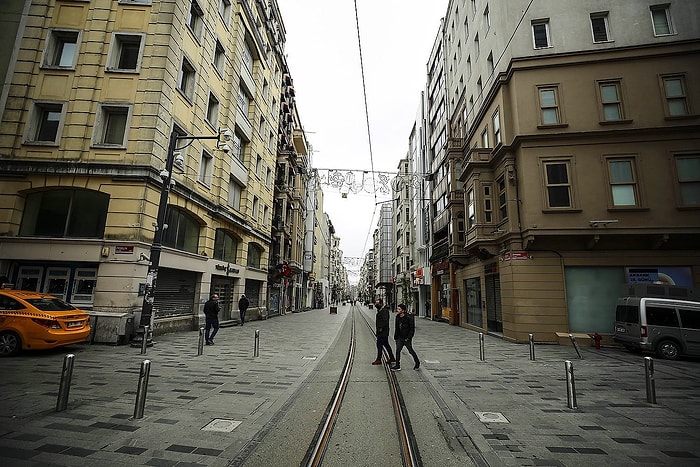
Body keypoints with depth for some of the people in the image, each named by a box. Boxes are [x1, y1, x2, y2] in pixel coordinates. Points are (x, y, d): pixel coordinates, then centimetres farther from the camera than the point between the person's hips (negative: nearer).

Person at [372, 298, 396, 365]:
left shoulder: (384, 311, -18)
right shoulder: (380, 310, 14)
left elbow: (385, 321, -27)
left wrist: (381, 328, -23)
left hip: (382, 332, -10)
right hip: (380, 332, 10)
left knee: (379, 345, -3)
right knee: (386, 344, 15)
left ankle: (378, 360, 6)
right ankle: (392, 358, 23)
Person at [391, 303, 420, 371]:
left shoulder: (408, 317, -18)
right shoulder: (397, 317, 4)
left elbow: (412, 328, -15)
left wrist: (409, 337, -18)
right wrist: (395, 337, 11)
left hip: (406, 338, -6)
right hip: (400, 337, 6)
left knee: (411, 351, 8)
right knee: (398, 350, -2)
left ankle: (417, 363, 30)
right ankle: (397, 366, 4)